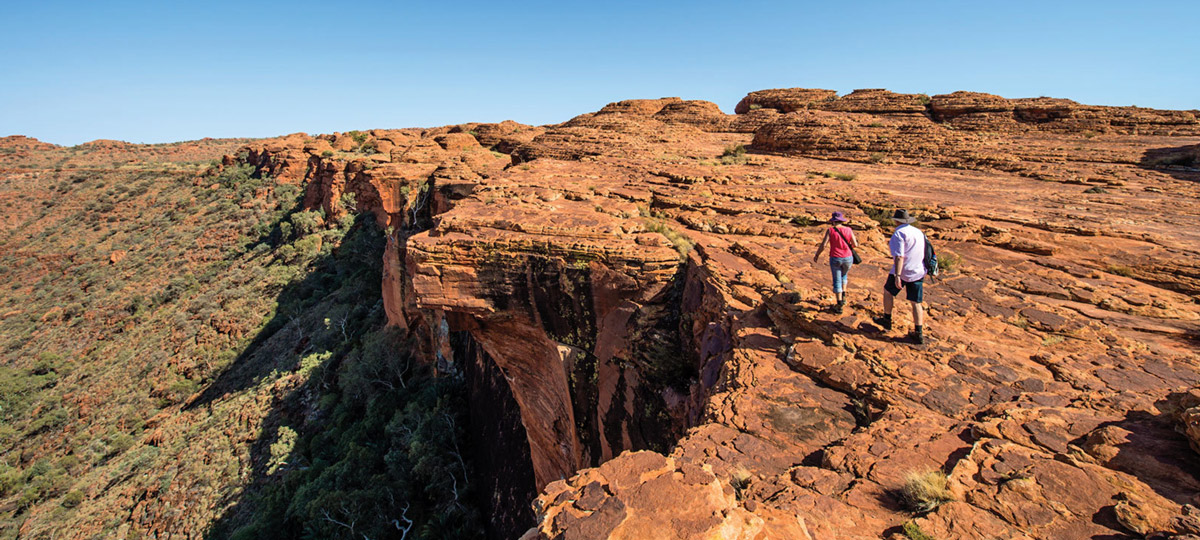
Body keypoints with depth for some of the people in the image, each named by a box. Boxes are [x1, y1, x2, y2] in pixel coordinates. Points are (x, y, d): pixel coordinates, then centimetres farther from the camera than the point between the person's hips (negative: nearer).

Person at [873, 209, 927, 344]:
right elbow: (923, 252, 20)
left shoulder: (899, 233, -13)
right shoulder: (919, 232, 10)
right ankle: (919, 334, 7)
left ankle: (887, 320, 29)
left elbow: (899, 256, -22)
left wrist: (897, 276, -26)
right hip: (918, 271, 6)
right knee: (916, 302, 8)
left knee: (888, 291, 18)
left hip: (902, 271, -6)